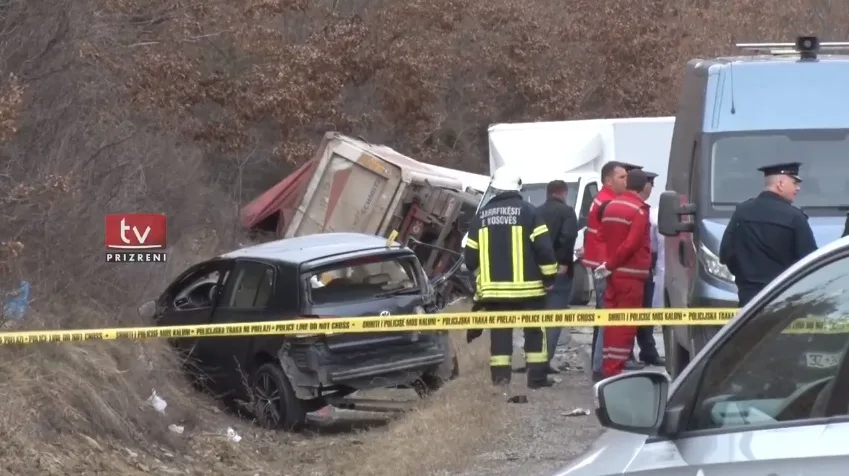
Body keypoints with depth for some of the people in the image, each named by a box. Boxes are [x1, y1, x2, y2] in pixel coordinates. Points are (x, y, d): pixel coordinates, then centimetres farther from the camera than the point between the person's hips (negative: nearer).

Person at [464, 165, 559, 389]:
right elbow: (543, 247, -11)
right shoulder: (528, 211, -6)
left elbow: (470, 254, 11)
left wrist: (480, 276, 29)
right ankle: (537, 376, 3)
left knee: (499, 332, 7)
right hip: (527, 286, -3)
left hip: (493, 287, 3)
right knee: (534, 331, 5)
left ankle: (500, 376, 2)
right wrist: (549, 275, -1)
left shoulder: (482, 215, 7)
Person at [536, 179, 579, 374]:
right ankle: (546, 358, -14)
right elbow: (568, 237, -19)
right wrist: (564, 262, -16)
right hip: (559, 270, -6)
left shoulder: (536, 213, 16)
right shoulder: (566, 211, -3)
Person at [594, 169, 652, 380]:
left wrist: (610, 264, 9)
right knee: (626, 323, -6)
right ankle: (613, 370, -10)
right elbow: (632, 243, -19)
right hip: (631, 274, -7)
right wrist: (610, 265, -12)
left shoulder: (611, 206, 13)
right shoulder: (639, 210, -12)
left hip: (613, 273, 7)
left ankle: (608, 366, 12)